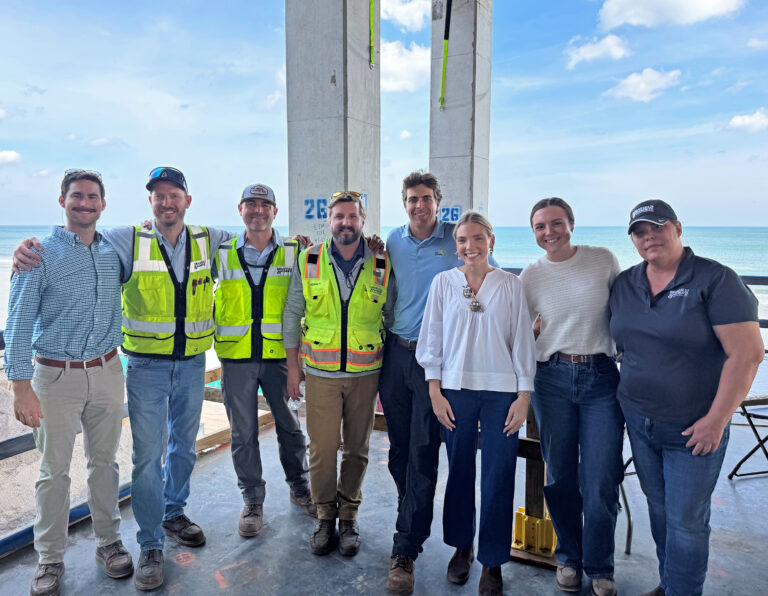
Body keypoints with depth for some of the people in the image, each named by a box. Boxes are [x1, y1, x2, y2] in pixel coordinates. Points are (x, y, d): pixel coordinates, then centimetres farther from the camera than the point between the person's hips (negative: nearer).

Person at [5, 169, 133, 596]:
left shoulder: (115, 252, 5)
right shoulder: (41, 254, -6)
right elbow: (19, 323, -9)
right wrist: (21, 386, -15)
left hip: (106, 372, 3)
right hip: (56, 376, -3)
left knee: (104, 462, 13)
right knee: (54, 470, 6)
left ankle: (109, 543, 29)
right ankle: (50, 560, 23)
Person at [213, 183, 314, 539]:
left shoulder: (294, 253, 1)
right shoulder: (223, 254, 4)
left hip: (279, 354, 0)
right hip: (236, 356, 1)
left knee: (290, 425, 12)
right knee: (243, 433, 8)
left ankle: (299, 487, 34)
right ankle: (252, 502, 25)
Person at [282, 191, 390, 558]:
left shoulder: (382, 265, 0)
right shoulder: (308, 261, 0)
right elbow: (292, 314, 5)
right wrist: (292, 365, 3)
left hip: (365, 372, 1)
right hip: (321, 372, 0)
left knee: (357, 448, 10)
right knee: (322, 449, 3)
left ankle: (349, 516, 28)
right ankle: (325, 516, 24)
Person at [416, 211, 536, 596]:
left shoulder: (510, 285, 2)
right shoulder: (443, 283, 3)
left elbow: (523, 341, 2)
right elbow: (432, 338, 4)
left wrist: (524, 395, -2)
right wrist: (435, 392, 0)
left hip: (501, 390, 0)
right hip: (456, 389, 1)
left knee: (498, 476, 3)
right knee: (459, 471, 11)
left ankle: (492, 561, 21)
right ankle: (461, 546, 33)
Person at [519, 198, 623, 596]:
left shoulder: (604, 260, 1)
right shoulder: (530, 277, 3)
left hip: (602, 377, 0)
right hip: (552, 379, 1)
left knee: (600, 480, -2)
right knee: (559, 475, 8)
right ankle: (568, 557, 31)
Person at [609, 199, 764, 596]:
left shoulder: (715, 280, -13)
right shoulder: (624, 284, 4)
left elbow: (747, 353, -17)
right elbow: (618, 341, 17)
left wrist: (716, 420, -17)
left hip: (692, 429, -5)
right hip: (638, 421, 5)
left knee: (686, 520, 4)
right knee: (658, 509, 18)